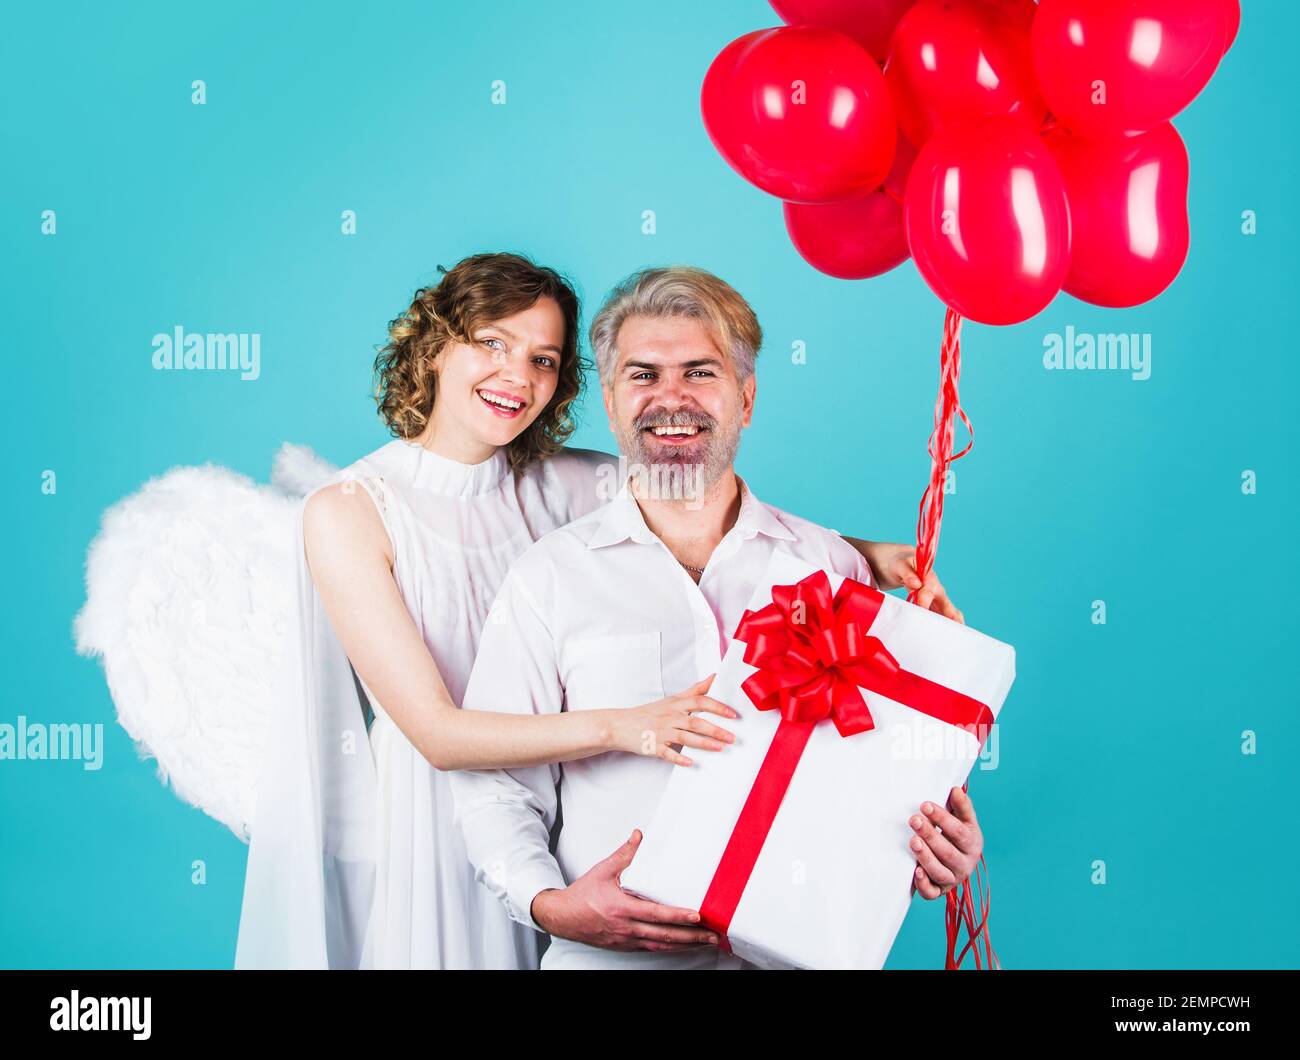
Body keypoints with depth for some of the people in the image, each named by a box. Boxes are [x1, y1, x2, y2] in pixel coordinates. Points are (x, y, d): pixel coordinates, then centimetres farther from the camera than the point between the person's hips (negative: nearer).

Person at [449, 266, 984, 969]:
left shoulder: (834, 566, 3)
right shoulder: (548, 579, -1)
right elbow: (495, 788, 0)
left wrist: (934, 852, -11)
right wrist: (551, 905, -17)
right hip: (609, 954, -1)